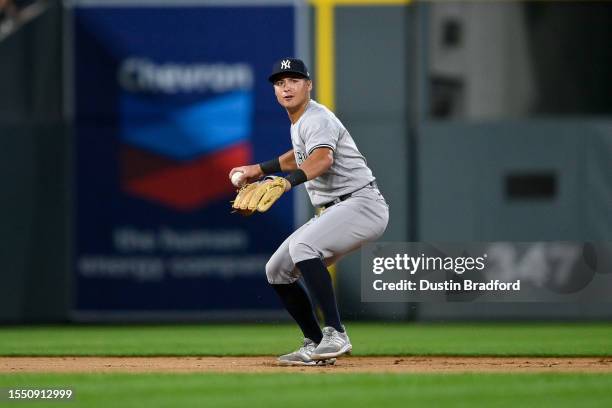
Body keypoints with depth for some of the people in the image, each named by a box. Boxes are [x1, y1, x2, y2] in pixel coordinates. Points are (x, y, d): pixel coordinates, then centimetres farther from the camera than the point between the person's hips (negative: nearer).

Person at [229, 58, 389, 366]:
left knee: (302, 245, -34)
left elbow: (323, 157, -38)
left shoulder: (317, 119, -16)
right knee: (277, 271, 8)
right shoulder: (298, 122, 14)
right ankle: (314, 346, 13)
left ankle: (335, 333, -33)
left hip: (362, 204, -10)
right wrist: (260, 169, 31)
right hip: (331, 211, 10)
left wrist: (287, 181, -54)